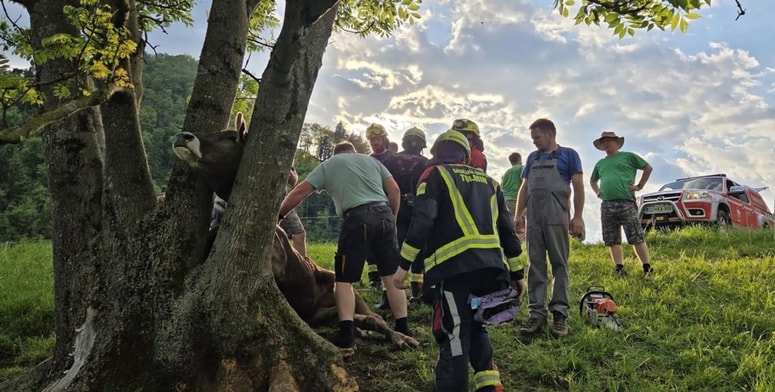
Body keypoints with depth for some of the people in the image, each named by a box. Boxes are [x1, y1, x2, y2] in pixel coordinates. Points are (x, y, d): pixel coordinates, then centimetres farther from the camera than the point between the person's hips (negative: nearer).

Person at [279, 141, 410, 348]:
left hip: (358, 217, -3)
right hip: (384, 214, 4)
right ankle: (402, 329, 13)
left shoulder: (328, 165, 18)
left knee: (344, 279, 5)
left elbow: (300, 191, 13)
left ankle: (347, 333, -4)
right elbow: (394, 190, 15)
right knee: (391, 275, 11)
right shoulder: (372, 160, 25)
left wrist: (278, 215, 21)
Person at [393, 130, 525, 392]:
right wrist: (517, 273, 24)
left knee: (454, 337, -2)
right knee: (475, 327, 22)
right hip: (491, 267, 5)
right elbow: (507, 230, 21)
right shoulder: (488, 182, 24)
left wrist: (404, 265, -4)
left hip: (453, 268, -5)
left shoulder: (435, 175, 9)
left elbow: (422, 222, -6)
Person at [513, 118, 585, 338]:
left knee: (559, 264, -2)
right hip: (533, 217, 5)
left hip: (557, 216, -4)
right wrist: (518, 215, 10)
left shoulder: (568, 154, 8)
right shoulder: (532, 158, 21)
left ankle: (560, 313, 1)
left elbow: (578, 186, 2)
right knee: (536, 265, 2)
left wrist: (578, 217, -7)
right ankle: (537, 313, 4)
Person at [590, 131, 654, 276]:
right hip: (606, 205, 5)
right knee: (613, 241, 3)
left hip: (626, 203, -5)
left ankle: (647, 268, -1)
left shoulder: (628, 156, 8)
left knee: (637, 238, -7)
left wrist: (639, 185, 2)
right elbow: (592, 181, 35)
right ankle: (619, 269, 8)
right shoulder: (600, 164, 21)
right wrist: (598, 192, 18)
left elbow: (648, 167, 10)